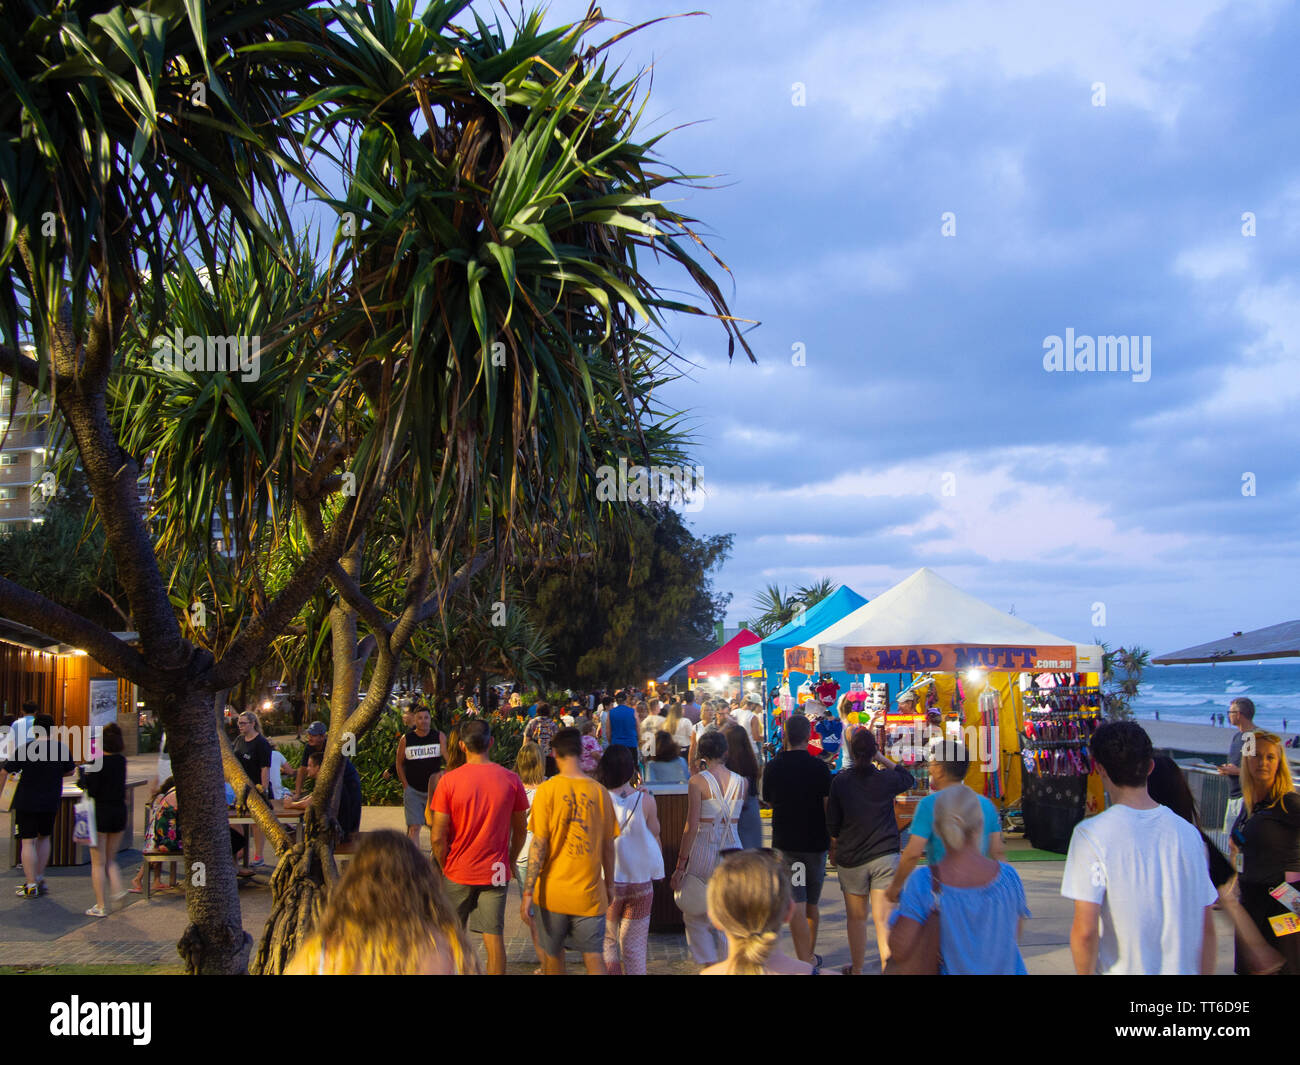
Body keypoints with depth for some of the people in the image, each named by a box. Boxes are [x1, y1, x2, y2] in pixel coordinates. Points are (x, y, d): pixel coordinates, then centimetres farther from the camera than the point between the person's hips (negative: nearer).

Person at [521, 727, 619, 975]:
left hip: (553, 892, -1)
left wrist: (528, 892, -7)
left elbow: (539, 845, -11)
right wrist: (609, 885, 17)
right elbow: (608, 846, 4)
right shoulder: (599, 792, -2)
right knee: (594, 958, 4)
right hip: (590, 893, 1)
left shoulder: (547, 790, -9)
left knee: (553, 955, 16)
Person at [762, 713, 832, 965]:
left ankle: (805, 962, -10)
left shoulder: (773, 767, -4)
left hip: (786, 841, -1)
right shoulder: (819, 767, -9)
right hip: (816, 841, 1)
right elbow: (828, 807, -8)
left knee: (796, 906, -3)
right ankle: (811, 956, 31)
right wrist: (833, 841, 1)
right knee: (812, 904, 17)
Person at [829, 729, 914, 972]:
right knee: (883, 919, -1)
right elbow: (909, 778, 19)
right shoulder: (886, 779, -5)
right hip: (885, 856, 0)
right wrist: (883, 759, 13)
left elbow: (832, 823, 3)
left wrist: (833, 851, 18)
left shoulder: (840, 781, -5)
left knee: (856, 918, 13)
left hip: (850, 859, 0)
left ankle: (857, 969, 26)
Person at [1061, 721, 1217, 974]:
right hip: (1183, 968, 4)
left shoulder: (1091, 834, -15)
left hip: (1120, 970, -4)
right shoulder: (1188, 832, -1)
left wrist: (1084, 973, -3)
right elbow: (1207, 927, 4)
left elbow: (1085, 931, -19)